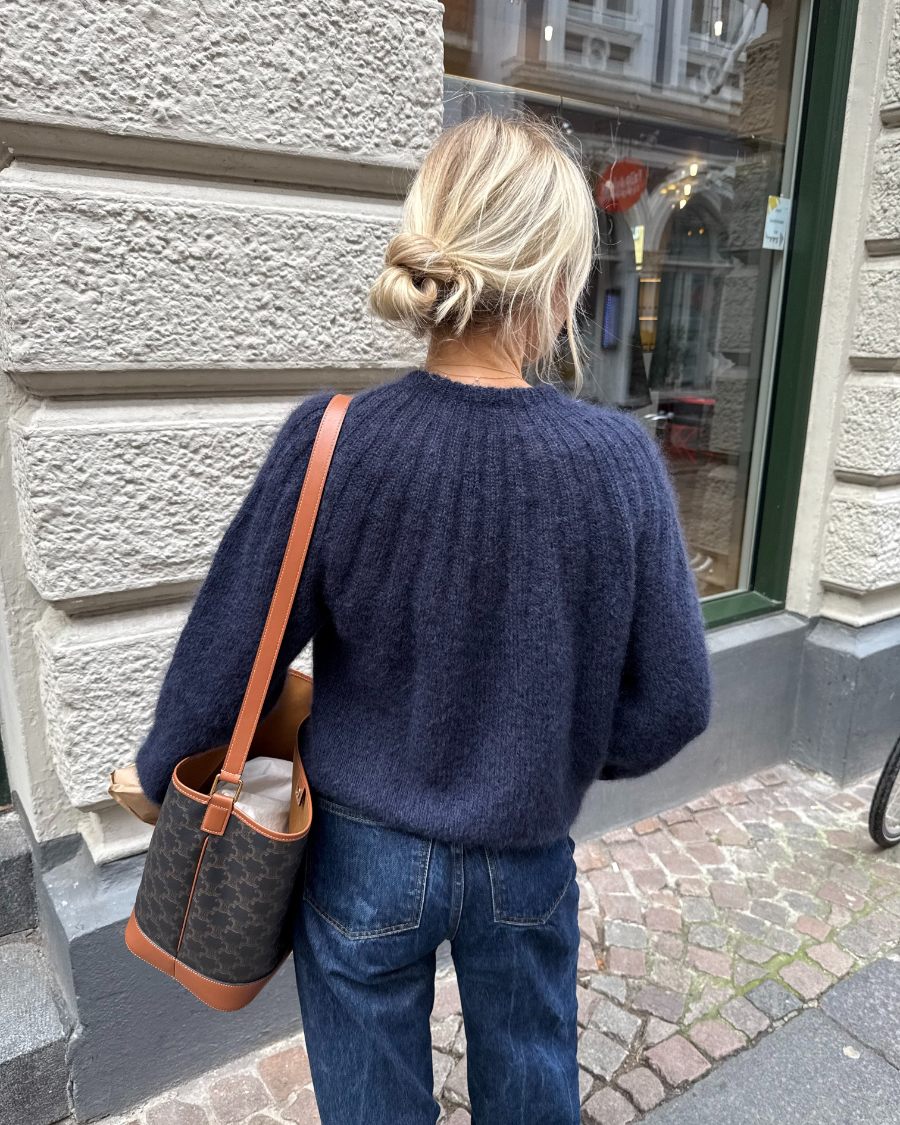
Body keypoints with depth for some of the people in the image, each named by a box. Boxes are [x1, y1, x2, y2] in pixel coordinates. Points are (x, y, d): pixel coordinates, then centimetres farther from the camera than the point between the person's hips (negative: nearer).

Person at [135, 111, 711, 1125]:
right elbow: (671, 702, -11)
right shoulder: (619, 460, -20)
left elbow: (225, 658, -12)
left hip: (367, 856, 0)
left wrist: (160, 772, 8)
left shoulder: (329, 445, -22)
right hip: (528, 856, 1)